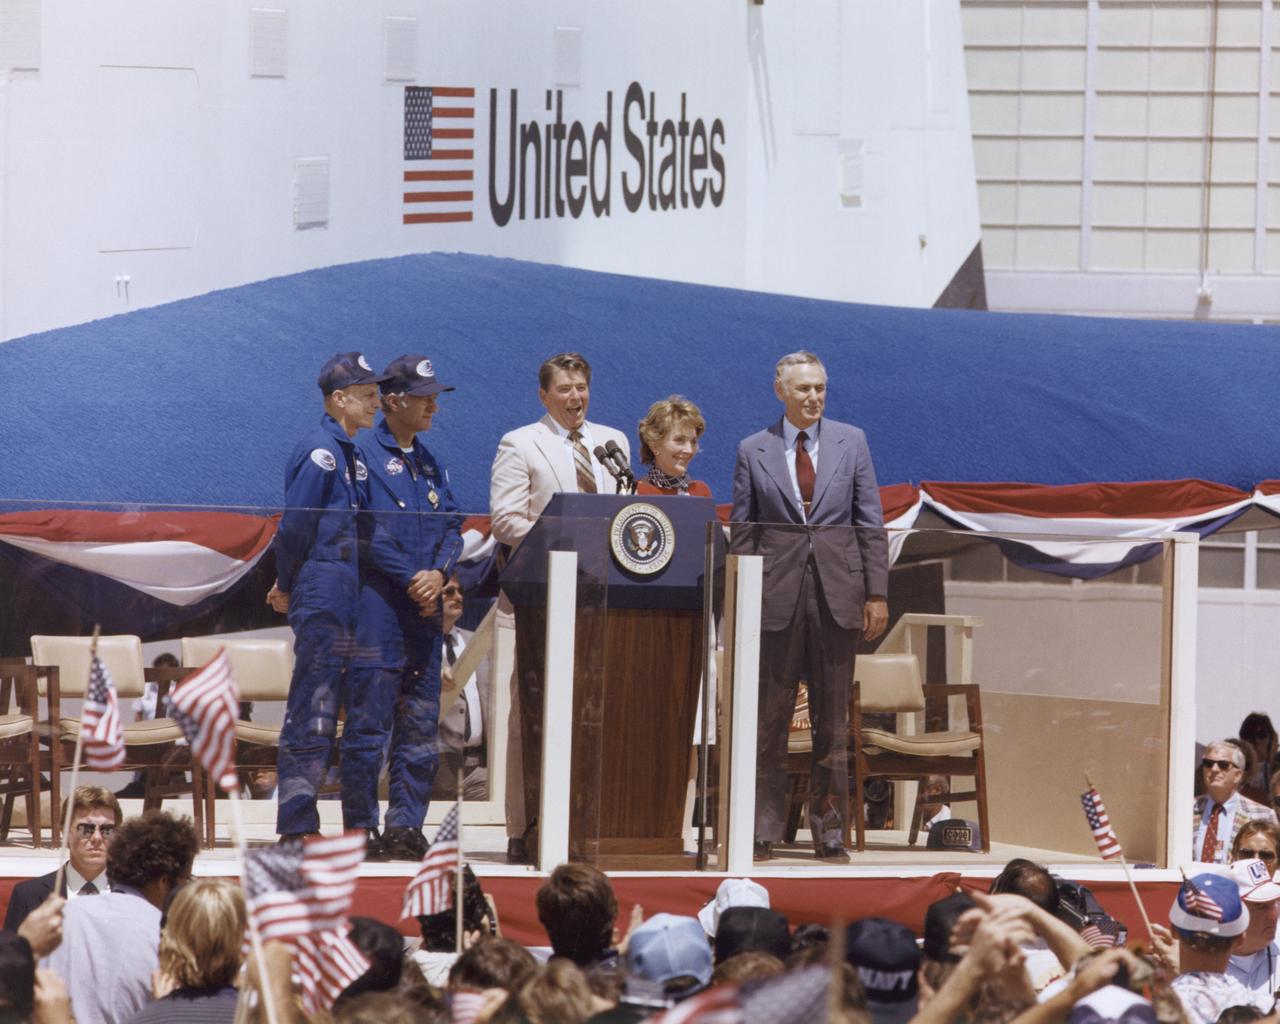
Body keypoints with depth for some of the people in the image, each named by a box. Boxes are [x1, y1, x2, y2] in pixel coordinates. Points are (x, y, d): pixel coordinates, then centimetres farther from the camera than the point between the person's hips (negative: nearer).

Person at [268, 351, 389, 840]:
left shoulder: (349, 455, 18)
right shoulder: (321, 452, -11)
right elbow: (295, 526, -13)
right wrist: (287, 585, -1)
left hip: (347, 606, 9)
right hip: (323, 602, -9)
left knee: (319, 714, 10)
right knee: (312, 712, -9)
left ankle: (299, 823, 13)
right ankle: (297, 825, -8)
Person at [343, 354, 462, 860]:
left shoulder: (429, 463, 18)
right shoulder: (366, 454, -5)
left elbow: (452, 527, 14)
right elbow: (366, 532, -12)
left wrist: (439, 573, -6)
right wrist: (410, 579, -13)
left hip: (424, 608, 7)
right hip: (378, 604, -7)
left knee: (420, 724, 6)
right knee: (368, 722, -6)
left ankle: (406, 827, 9)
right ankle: (361, 830, -3)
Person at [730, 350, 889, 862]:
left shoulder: (851, 442, 8)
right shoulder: (753, 451, 5)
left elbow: (871, 522, 7)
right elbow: (742, 533, 6)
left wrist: (876, 593, 1)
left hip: (837, 593, 1)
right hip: (777, 595, -1)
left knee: (833, 721, 4)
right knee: (769, 720, -1)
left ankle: (829, 831, 9)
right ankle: (763, 832, 3)